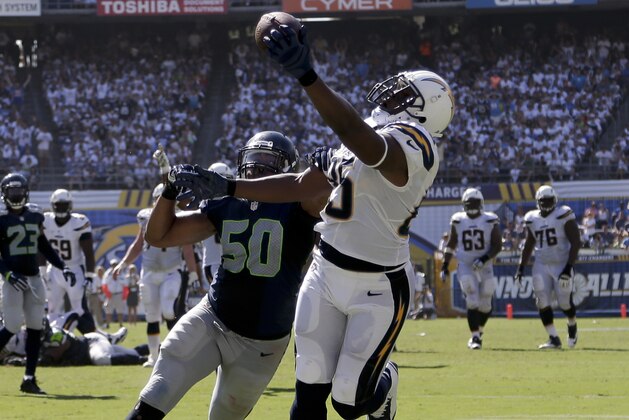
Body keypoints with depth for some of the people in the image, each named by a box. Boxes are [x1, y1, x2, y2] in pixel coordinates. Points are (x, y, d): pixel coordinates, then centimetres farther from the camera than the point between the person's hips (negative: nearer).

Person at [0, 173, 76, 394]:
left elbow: (44, 247, 19)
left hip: (34, 278, 5)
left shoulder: (35, 216, 9)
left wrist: (63, 267, 11)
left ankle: (29, 378, 7)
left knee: (35, 328, 2)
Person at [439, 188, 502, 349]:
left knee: (485, 305, 6)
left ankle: (479, 331, 32)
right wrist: (445, 265, 9)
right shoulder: (458, 221, 2)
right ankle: (475, 337, -7)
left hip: (485, 267, 0)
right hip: (465, 267, 0)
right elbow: (451, 244, 11)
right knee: (472, 302, -12)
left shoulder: (490, 221, -4)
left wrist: (484, 259, -17)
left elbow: (497, 246, -3)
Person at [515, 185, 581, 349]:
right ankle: (554, 339, 0)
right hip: (541, 266, 4)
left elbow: (575, 243, -10)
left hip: (561, 265, -4)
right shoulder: (532, 219, 6)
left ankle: (572, 326, 31)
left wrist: (569, 267, -17)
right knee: (543, 303, -7)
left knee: (565, 302, -1)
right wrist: (521, 267, 13)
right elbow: (529, 245, 18)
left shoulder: (564, 216, -9)